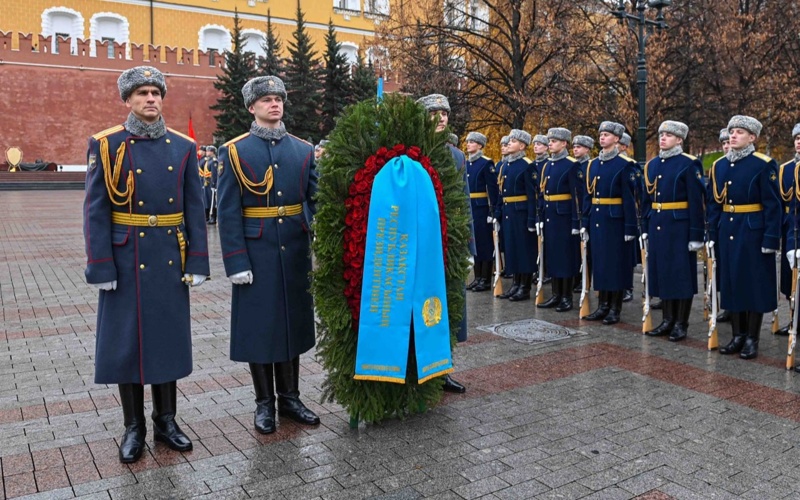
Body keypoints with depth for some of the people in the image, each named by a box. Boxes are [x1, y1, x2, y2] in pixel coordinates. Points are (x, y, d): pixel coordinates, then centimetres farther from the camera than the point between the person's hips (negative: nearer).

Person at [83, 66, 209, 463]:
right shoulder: (106, 145, -2)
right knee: (126, 341, 7)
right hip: (126, 261, -2)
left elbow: (194, 209, 3)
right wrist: (100, 268, -10)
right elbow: (96, 211, -5)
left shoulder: (183, 147, 4)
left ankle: (166, 420, 26)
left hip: (170, 261, 2)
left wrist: (197, 263, -1)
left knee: (168, 337, 10)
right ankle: (133, 428, 22)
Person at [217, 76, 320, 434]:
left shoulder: (304, 150, 6)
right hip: (256, 253, -3)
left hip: (295, 251, 3)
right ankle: (264, 402, 21)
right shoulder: (233, 152, -2)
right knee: (258, 326, 6)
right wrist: (236, 262, -12)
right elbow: (228, 212, -7)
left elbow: (317, 202, 3)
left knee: (293, 322, 11)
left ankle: (290, 398, 26)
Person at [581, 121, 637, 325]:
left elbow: (629, 198, -10)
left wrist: (630, 227, -13)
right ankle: (603, 305, 20)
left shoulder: (625, 164, -8)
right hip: (597, 220, 6)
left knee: (616, 262, 2)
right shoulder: (593, 164, 11)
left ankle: (615, 308, 11)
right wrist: (584, 223, 9)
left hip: (615, 221, -6)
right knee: (599, 261, 10)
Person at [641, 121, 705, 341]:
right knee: (662, 272, 10)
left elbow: (696, 202, -10)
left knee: (682, 274, 2)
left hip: (680, 227, -6)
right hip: (657, 226, 6)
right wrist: (645, 228, 12)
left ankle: (681, 323, 11)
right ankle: (668, 319, 21)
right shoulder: (651, 165, 11)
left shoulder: (689, 164, -7)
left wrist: (696, 234, -13)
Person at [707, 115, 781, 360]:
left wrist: (770, 239, -14)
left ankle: (752, 339, 13)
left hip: (753, 233, -5)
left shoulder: (764, 165, -8)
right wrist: (712, 234, 7)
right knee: (731, 283, 10)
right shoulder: (719, 165, 8)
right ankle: (737, 335, 21)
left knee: (755, 284, 3)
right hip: (727, 232, 5)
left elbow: (772, 206, -10)